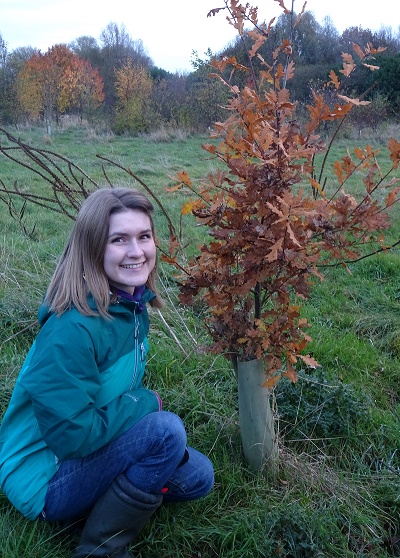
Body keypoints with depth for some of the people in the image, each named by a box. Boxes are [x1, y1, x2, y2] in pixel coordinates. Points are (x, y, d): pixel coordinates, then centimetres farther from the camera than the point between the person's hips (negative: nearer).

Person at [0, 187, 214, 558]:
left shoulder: (133, 305, -4)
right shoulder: (73, 329, -31)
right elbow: (71, 435, -28)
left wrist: (141, 404, -8)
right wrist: (145, 402, -16)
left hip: (91, 453, 8)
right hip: (45, 479, -8)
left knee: (198, 477, 5)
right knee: (167, 430, -26)